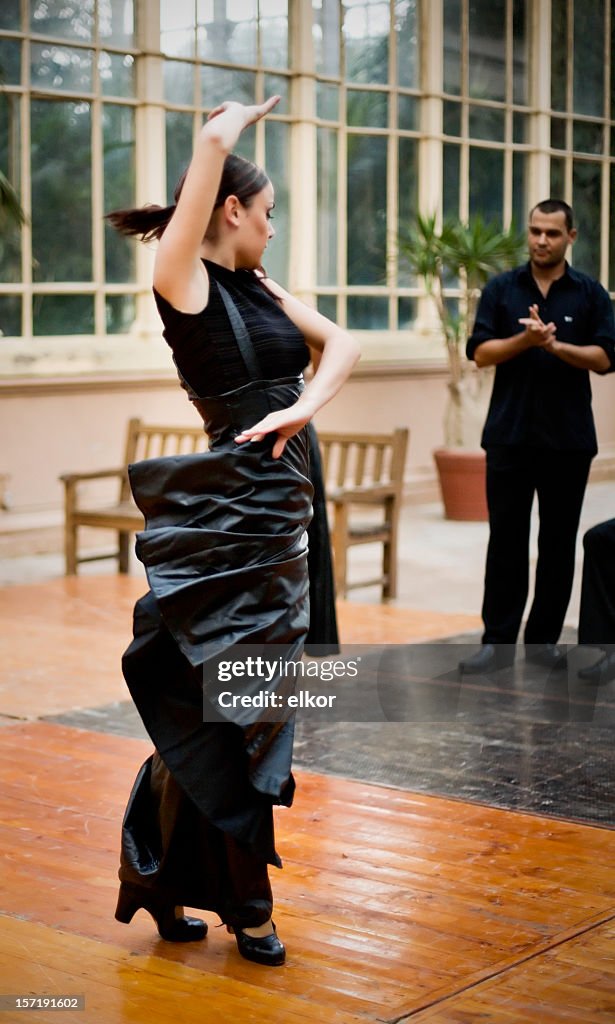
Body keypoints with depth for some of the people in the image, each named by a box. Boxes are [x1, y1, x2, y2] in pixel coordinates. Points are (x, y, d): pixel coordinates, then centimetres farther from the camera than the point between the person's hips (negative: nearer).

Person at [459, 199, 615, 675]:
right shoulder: (501, 289, 6)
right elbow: (481, 351, -1)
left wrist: (556, 345, -17)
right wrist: (525, 339, -17)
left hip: (568, 438, 0)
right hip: (510, 434, 0)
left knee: (558, 541, 5)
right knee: (506, 538, 1)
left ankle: (544, 639, 13)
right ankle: (498, 640, 5)